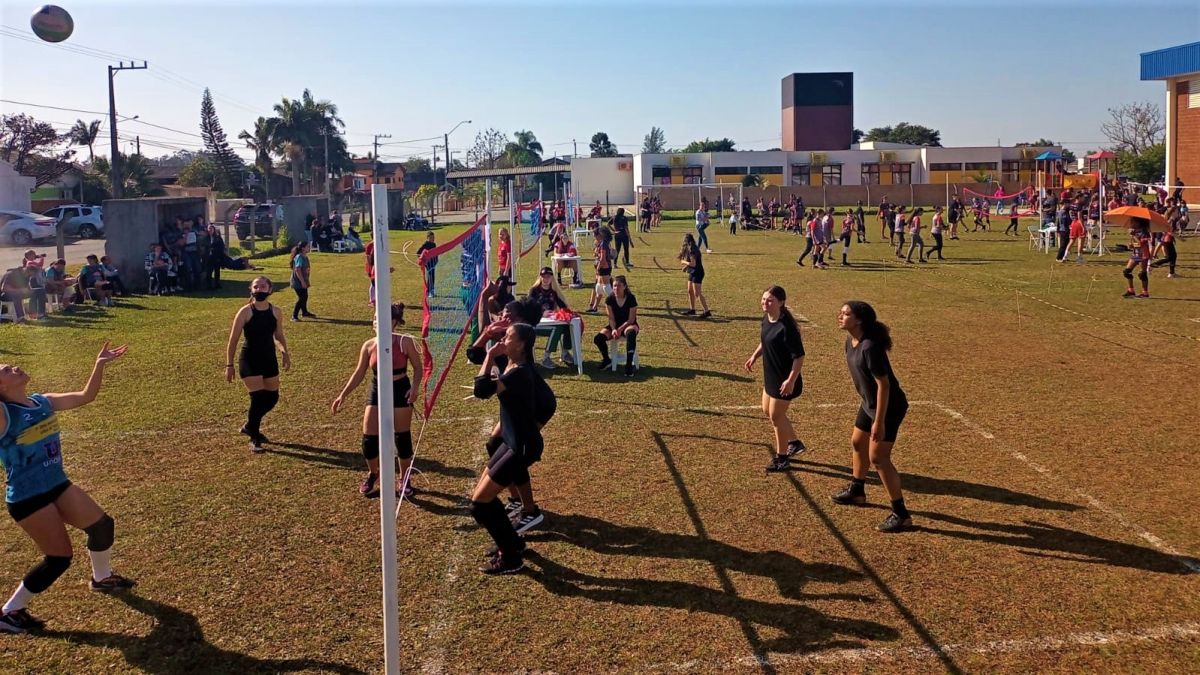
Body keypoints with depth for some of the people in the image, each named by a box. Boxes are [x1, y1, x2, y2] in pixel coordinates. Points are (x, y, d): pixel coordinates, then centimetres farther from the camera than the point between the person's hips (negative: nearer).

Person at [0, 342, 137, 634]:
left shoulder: (43, 402, 4)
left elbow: (85, 396, 13)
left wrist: (100, 365, 6)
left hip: (57, 485, 8)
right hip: (27, 498, -8)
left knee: (102, 524, 15)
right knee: (59, 558, -5)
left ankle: (102, 578, 43)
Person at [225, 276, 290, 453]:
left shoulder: (276, 312, 1)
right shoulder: (245, 312, -11)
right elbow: (233, 340, -6)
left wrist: (284, 352, 0)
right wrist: (229, 365, -9)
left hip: (269, 359, 5)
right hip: (249, 360, -5)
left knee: (272, 397, 11)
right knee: (258, 397, -12)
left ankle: (250, 426, 37)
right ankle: (254, 439, 7)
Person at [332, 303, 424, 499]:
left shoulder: (405, 342, -12)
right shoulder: (369, 346, -3)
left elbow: (418, 368, -3)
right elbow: (359, 373, 6)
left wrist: (415, 387, -20)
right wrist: (343, 395, 2)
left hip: (400, 391, -3)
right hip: (377, 392, 3)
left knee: (402, 438, 4)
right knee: (369, 439, 0)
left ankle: (404, 479, 24)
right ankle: (373, 474, 28)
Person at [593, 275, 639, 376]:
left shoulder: (631, 298, -15)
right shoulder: (610, 299, -7)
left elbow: (631, 320, -14)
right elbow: (611, 318, -4)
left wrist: (619, 329, -24)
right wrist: (614, 329, -23)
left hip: (629, 325, -3)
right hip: (615, 326, 3)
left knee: (631, 333, -42)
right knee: (598, 339, -23)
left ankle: (629, 365, -36)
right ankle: (606, 360, 7)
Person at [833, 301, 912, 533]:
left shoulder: (870, 347, -29)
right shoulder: (850, 342, 1)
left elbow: (884, 384, -28)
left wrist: (879, 421, -26)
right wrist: (866, 400, 21)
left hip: (889, 407, -10)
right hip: (869, 403, 10)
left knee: (878, 458, -8)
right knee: (858, 443, 23)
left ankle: (901, 514, 2)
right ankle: (856, 492, 45)